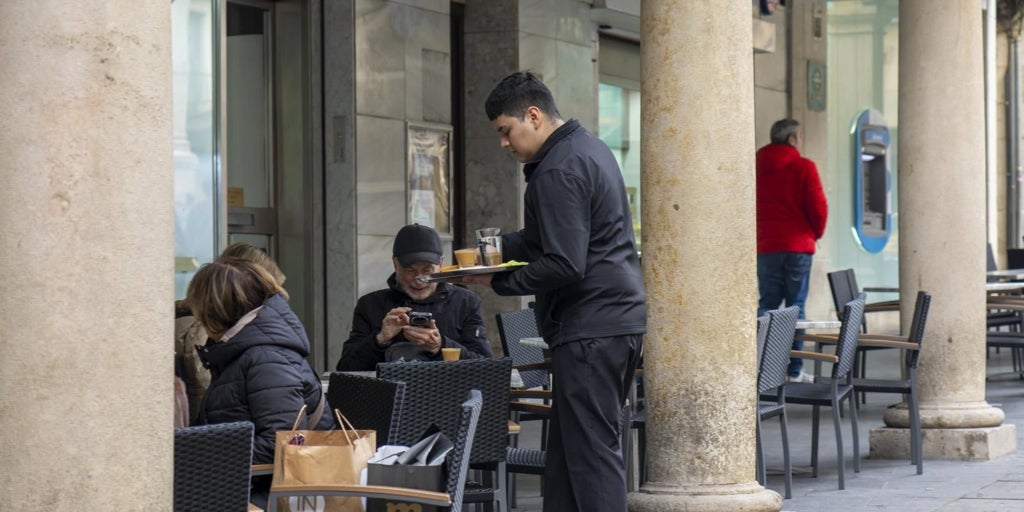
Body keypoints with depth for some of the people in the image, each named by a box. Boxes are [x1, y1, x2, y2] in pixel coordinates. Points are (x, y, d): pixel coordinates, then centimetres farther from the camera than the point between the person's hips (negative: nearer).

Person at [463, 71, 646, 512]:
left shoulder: (558, 171, -16)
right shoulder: (590, 148, 16)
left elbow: (564, 265, -22)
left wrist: (499, 282, -12)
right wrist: (501, 247, 18)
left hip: (588, 330, -10)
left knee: (591, 451, -8)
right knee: (566, 450, 12)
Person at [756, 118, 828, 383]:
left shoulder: (756, 167, 7)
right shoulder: (804, 167, -5)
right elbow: (818, 207, -7)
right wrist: (816, 233, 11)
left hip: (765, 247, 3)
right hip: (798, 245, -3)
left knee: (766, 305, 6)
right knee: (796, 307, 1)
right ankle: (794, 370, 1)